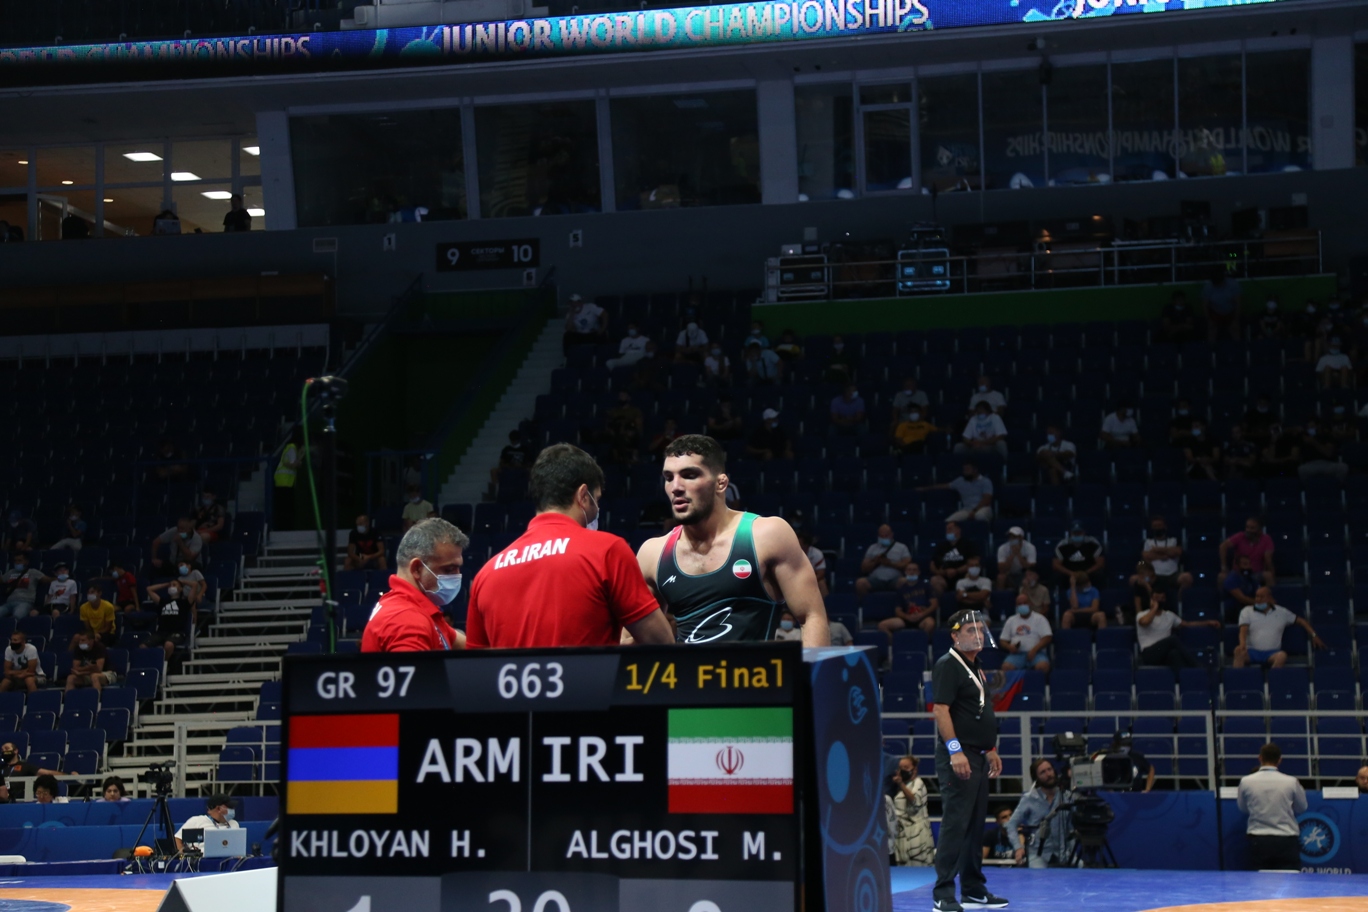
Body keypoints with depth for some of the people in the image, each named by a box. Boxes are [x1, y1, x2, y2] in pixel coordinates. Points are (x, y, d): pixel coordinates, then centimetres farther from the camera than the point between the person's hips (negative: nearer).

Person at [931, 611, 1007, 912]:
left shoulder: (977, 668, 18)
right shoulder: (948, 665, -10)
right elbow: (940, 709, -18)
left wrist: (991, 749, 24)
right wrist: (955, 750, -25)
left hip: (978, 757, 10)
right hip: (958, 757, -10)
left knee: (975, 825, 14)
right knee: (955, 824, -12)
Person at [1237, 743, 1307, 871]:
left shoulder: (1246, 782, -4)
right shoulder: (1291, 782, -6)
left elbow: (1242, 808, 12)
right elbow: (1301, 808, 10)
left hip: (1258, 841, 1)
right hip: (1286, 840, -1)